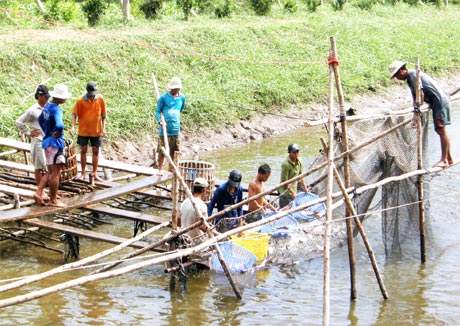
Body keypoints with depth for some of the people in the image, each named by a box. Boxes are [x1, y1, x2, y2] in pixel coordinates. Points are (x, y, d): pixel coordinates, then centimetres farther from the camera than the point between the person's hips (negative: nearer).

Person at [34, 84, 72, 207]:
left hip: (47, 141, 9)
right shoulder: (56, 109, -20)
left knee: (50, 172, 17)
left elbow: (40, 119, 26)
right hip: (55, 143, -9)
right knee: (55, 173, 0)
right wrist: (57, 133, -16)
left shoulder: (47, 106, 9)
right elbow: (59, 126, -37)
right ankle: (53, 200, 6)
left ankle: (38, 193, 7)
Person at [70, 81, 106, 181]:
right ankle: (83, 173, 16)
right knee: (83, 151, 6)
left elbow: (103, 115, 1)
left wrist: (103, 128, -4)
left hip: (96, 131, 1)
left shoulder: (100, 99, -6)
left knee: (96, 151, 5)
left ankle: (94, 173, 14)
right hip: (83, 131, -1)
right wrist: (72, 127, -20)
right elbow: (74, 114, -8)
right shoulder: (80, 100, -10)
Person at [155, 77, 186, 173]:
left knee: (173, 150, 12)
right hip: (165, 129, -4)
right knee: (162, 150, -1)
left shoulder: (182, 98, 5)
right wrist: (160, 121, -17)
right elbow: (157, 111, -3)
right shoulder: (163, 97, -7)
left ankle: (171, 168, 24)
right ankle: (160, 169, 8)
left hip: (176, 129, 4)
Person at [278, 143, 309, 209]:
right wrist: (292, 192, -17)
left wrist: (305, 188, 16)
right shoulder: (286, 164, -23)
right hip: (285, 193, -8)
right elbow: (284, 181, -20)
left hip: (294, 191, 8)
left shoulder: (299, 162, 2)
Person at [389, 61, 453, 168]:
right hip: (437, 102, 10)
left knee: (441, 130, -9)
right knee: (440, 130, 12)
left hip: (440, 101, -10)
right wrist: (415, 110, 8)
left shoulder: (413, 74, -15)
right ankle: (449, 158, 18)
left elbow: (421, 93, -22)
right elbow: (415, 96, 16)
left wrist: (418, 108, -20)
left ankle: (444, 160, -8)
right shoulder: (409, 78, 15)